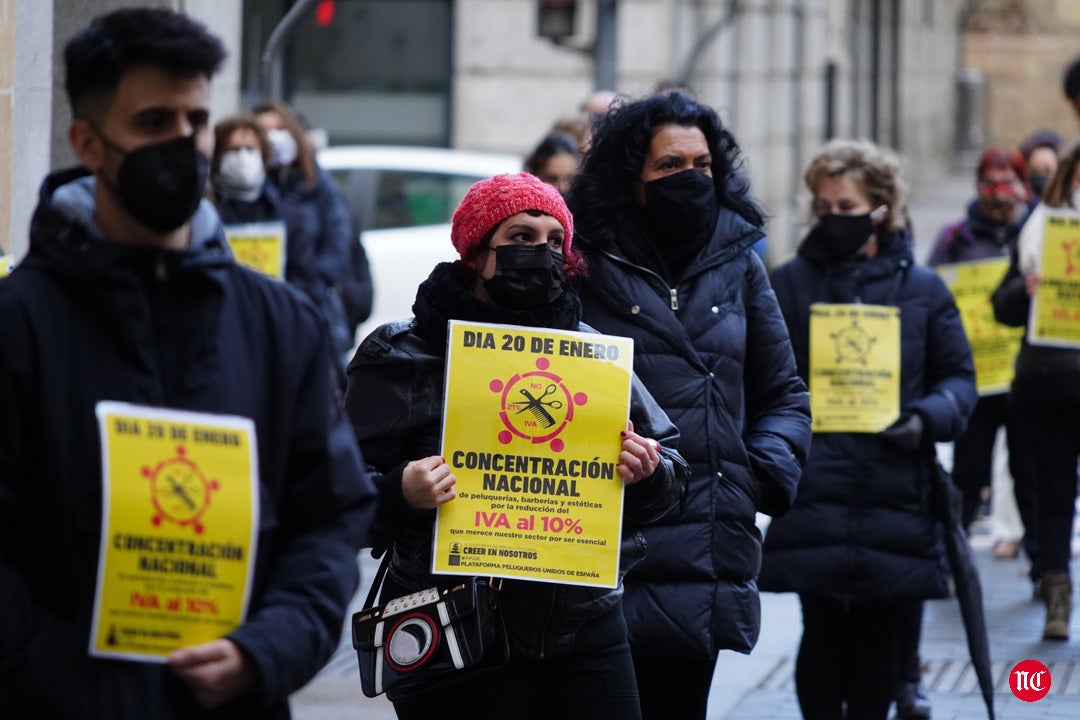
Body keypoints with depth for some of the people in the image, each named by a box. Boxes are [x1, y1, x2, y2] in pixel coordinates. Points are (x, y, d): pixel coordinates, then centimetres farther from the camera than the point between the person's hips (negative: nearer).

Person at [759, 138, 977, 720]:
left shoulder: (921, 289, 8)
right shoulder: (789, 283, 7)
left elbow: (959, 378, 10)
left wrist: (926, 420, -9)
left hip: (894, 494, 1)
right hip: (813, 492, -1)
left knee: (881, 637, 5)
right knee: (824, 631, -3)